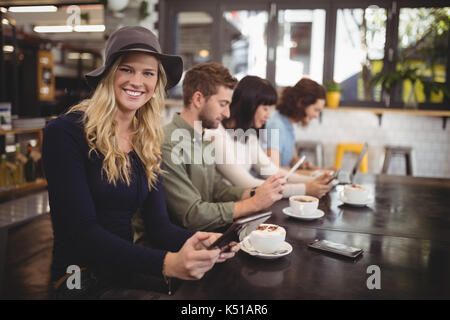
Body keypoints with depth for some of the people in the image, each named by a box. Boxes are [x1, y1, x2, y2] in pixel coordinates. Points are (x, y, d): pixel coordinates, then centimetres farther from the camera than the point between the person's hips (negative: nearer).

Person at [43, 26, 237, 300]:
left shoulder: (149, 142, 6)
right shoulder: (65, 132, -12)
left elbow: (158, 223, 0)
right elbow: (82, 230, -20)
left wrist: (194, 241, -23)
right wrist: (166, 263, -32)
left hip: (129, 272, 6)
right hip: (81, 280, -6)